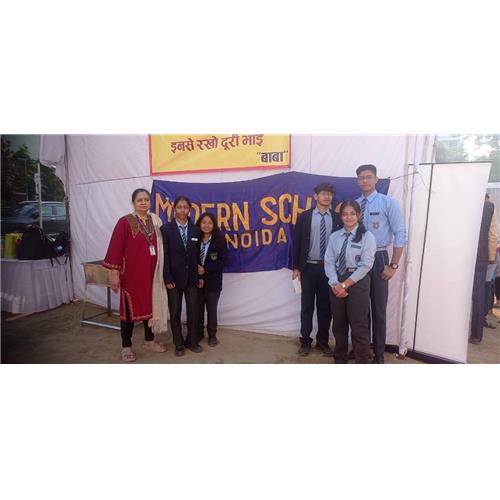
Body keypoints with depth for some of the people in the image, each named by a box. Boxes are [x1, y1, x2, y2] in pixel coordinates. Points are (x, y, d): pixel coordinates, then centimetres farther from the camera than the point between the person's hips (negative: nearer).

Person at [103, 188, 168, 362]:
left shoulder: (156, 221, 7)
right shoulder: (125, 222, -7)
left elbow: (160, 246, 10)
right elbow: (115, 247, -10)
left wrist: (161, 270, 9)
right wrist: (114, 272, -14)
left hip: (151, 272, 5)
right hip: (131, 273, -5)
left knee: (151, 305, 14)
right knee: (130, 308, 5)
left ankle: (149, 340, 31)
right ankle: (126, 346, 20)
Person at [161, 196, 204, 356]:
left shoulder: (196, 230, 5)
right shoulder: (166, 229, -4)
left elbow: (198, 255, 6)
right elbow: (164, 255, -8)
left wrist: (200, 276, 4)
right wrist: (167, 279, -12)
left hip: (192, 277, 3)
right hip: (174, 277, -2)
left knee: (193, 310, 8)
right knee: (175, 311, 9)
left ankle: (192, 341, 26)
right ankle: (179, 344, 24)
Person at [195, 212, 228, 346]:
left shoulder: (220, 240, -5)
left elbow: (222, 261, -8)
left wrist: (205, 269, -16)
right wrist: (196, 269, -14)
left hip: (213, 281, -2)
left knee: (211, 309, 9)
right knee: (198, 308, 10)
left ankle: (212, 335, 25)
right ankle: (198, 333, 29)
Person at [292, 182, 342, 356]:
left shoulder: (337, 218, 4)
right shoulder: (304, 216, 1)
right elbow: (297, 243, 0)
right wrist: (296, 267, -4)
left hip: (329, 268, 1)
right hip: (308, 267, -1)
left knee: (326, 306, 9)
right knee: (307, 306, 7)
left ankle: (322, 341, 25)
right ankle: (305, 341, 21)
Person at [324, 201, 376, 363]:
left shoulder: (367, 237, -7)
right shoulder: (334, 236, 5)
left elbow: (365, 266, -12)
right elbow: (329, 261, 0)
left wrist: (345, 284, -15)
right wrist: (335, 284, -13)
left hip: (357, 283, -4)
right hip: (337, 283, 4)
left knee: (359, 325, 5)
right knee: (339, 324, 15)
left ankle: (362, 361, 23)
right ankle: (339, 359, 34)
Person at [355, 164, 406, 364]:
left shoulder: (389, 203, -5)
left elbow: (400, 234, -7)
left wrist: (393, 265, -11)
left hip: (378, 259, -3)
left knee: (378, 309, 6)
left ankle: (379, 354, 23)